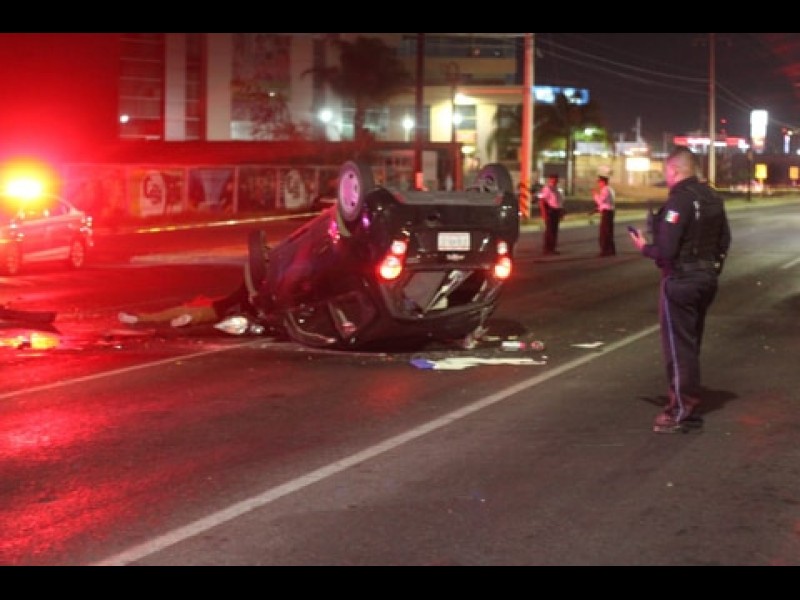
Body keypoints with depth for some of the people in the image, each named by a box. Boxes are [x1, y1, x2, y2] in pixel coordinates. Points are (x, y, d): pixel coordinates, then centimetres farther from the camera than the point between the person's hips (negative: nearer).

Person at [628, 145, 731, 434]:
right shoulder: (712, 198, 6)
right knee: (691, 343, 18)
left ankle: (682, 409, 4)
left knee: (678, 345, 0)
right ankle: (689, 402, 26)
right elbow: (724, 240, 12)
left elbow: (666, 250, -23)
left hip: (680, 280, -8)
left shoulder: (679, 201, -20)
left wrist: (645, 247, -5)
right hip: (707, 278, 8)